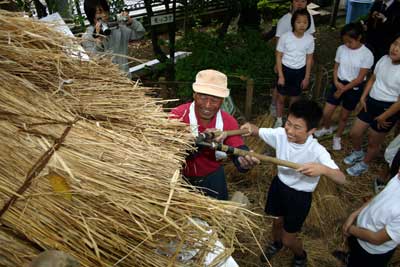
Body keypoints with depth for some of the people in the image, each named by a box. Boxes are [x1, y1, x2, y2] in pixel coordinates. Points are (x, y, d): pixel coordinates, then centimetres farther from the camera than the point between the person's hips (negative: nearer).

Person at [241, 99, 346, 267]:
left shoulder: (317, 151, -32)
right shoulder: (281, 134, -20)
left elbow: (342, 179, -37)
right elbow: (257, 131, -7)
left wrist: (322, 169, -58)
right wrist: (249, 128, -31)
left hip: (299, 197, -4)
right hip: (279, 185, 4)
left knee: (288, 240, 13)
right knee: (277, 221, 30)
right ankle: (276, 243, 63)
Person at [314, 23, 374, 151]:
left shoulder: (367, 54, -17)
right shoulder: (341, 49, -6)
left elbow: (360, 78, -16)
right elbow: (336, 67, 5)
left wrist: (342, 90, -15)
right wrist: (336, 82, -13)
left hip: (354, 88, -3)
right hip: (339, 83, 3)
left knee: (344, 116, 12)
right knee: (326, 113, 2)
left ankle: (337, 137, 37)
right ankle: (327, 128, 36)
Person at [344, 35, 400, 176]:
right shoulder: (384, 59, -5)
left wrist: (383, 117, -13)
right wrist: (363, 97, 5)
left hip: (388, 108, -6)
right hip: (371, 102, 7)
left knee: (373, 143, 12)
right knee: (354, 133, 18)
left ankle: (363, 164, 40)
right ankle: (358, 153, 49)